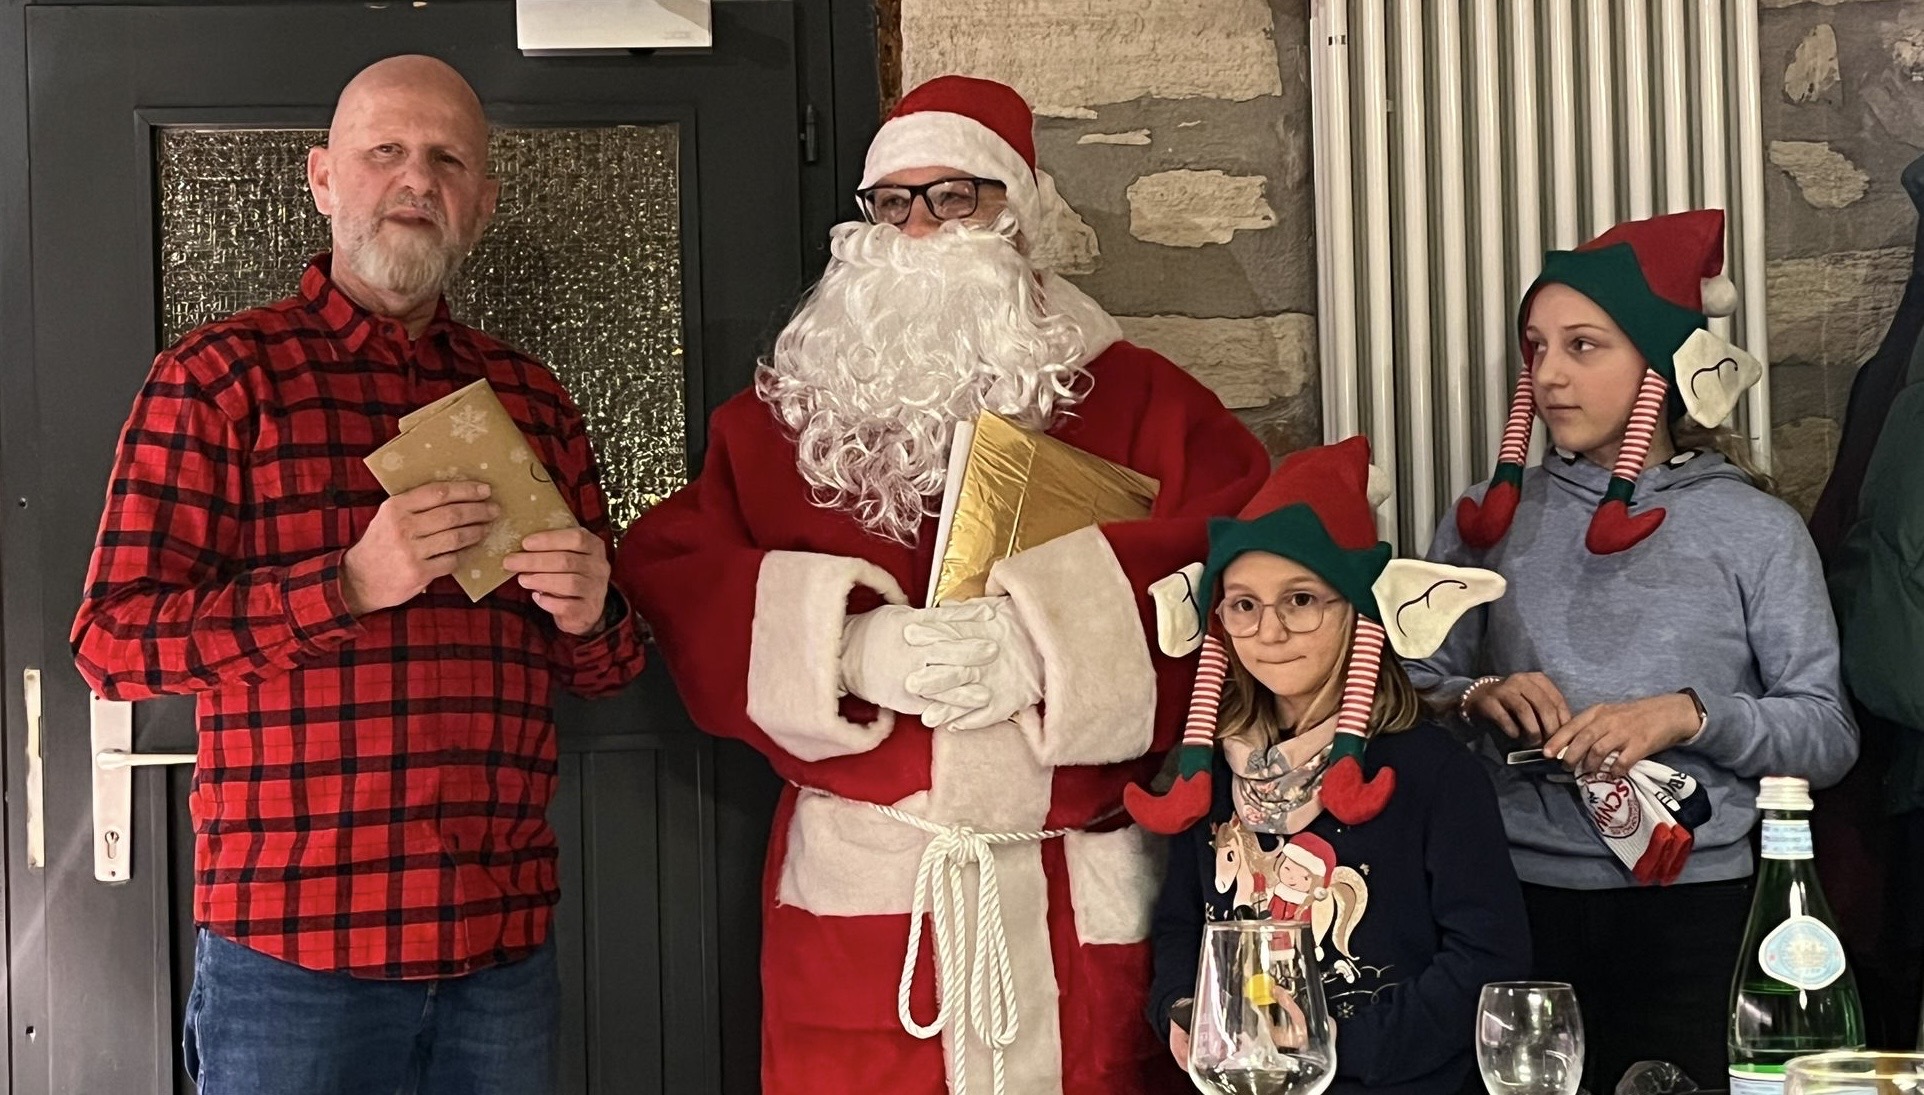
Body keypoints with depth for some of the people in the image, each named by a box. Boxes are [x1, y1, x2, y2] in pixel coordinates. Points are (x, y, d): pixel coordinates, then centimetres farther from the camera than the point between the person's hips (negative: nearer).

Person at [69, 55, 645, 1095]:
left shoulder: (530, 397, 13)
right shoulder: (219, 373, -1)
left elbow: (601, 666, 18)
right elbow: (112, 641, -8)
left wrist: (589, 618, -6)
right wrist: (351, 583, -19)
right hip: (293, 947, -4)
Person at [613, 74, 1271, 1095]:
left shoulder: (1136, 400, 5)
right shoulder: (782, 415, 9)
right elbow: (668, 581, 0)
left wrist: (1052, 643, -22)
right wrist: (844, 646, -18)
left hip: (1084, 890, 0)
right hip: (860, 888, 1)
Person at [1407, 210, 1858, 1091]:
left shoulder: (1757, 530, -1)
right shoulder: (1489, 517, 5)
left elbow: (1828, 735, -3)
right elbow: (1412, 686, 5)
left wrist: (1689, 715, -18)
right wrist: (1476, 698, -15)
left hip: (1698, 907, -1)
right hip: (1519, 896, 2)